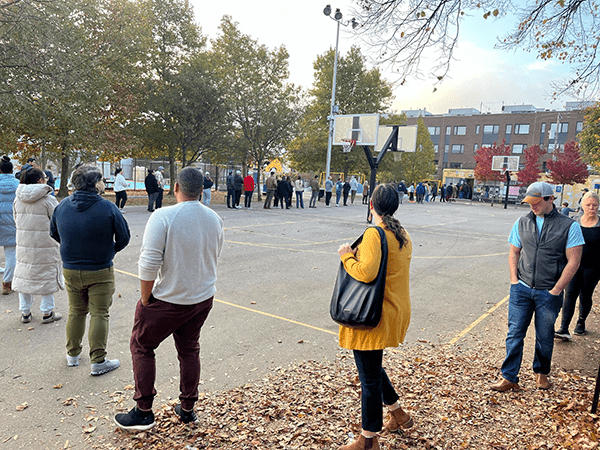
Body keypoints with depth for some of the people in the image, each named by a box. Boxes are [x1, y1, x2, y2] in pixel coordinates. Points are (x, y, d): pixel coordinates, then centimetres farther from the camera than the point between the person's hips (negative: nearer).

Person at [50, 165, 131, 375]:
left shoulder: (62, 206, -2)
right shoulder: (108, 208, -16)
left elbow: (54, 233, 13)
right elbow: (124, 238, -8)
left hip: (70, 269, 5)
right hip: (100, 272, -4)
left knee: (76, 312, 20)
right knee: (99, 314, 5)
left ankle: (73, 354, 33)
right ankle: (98, 361, 12)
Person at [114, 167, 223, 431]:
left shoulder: (163, 217, -19)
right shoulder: (215, 219, 0)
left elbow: (149, 264, -21)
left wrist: (145, 300, -9)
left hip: (169, 299, -5)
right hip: (204, 298, 6)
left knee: (141, 346, 15)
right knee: (189, 350, 20)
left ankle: (143, 412, 21)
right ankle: (187, 409, 31)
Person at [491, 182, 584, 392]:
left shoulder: (569, 226, -4)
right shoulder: (522, 223, 5)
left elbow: (573, 261, -5)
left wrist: (556, 290, -8)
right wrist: (514, 279, 2)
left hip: (549, 293, -2)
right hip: (521, 289, 2)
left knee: (544, 337, 12)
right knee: (515, 333, 2)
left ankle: (541, 372, 35)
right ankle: (509, 377, 11)